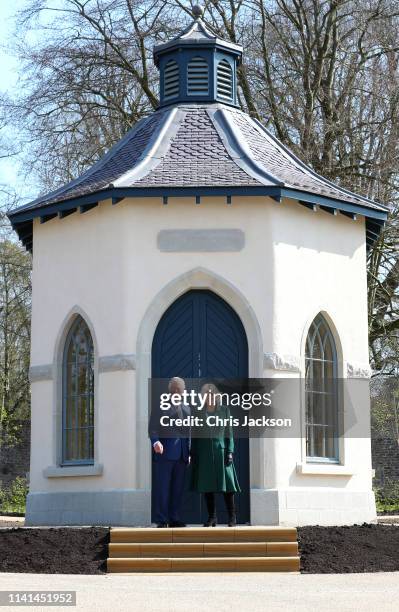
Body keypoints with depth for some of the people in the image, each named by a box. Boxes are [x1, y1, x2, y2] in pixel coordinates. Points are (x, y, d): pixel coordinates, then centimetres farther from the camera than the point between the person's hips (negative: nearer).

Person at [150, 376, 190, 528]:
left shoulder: (186, 408, 21)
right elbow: (153, 427, -6)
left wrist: (188, 453, 17)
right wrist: (155, 441, -25)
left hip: (181, 454, 6)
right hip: (165, 452, -6)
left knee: (178, 488, 6)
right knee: (162, 487, -5)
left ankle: (174, 519, 11)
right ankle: (161, 520, -4)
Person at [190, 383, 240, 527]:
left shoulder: (224, 410, 5)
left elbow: (229, 432, 4)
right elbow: (194, 435, 7)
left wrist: (230, 452, -5)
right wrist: (193, 455, 1)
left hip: (221, 450, -1)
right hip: (204, 453, 1)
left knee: (227, 484, -4)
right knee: (207, 486, 1)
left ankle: (232, 517, 0)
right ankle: (212, 517, 8)